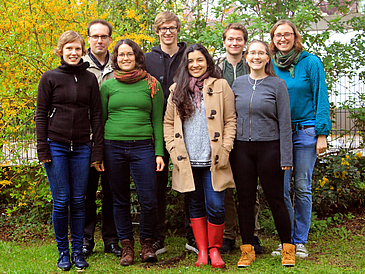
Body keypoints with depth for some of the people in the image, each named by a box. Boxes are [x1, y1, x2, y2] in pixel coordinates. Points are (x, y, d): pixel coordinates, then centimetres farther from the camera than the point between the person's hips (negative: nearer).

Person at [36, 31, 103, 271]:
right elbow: (41, 114, 2)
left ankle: (78, 251, 15)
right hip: (56, 146, -2)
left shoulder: (90, 79, 8)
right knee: (61, 201, -1)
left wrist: (97, 152, 2)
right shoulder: (50, 78, 2)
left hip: (81, 148, 2)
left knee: (79, 201, 5)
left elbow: (96, 116, 7)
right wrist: (43, 149, -5)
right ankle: (63, 252, 12)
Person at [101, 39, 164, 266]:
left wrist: (159, 152, -1)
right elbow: (100, 119, 12)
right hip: (114, 146, 1)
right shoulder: (107, 86, 9)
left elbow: (157, 120, 6)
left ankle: (147, 243, 14)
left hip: (143, 146, -1)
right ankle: (127, 246, 19)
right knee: (120, 200, 7)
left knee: (149, 200, -6)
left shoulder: (151, 84, 7)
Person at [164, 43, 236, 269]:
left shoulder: (221, 86, 4)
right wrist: (174, 150, 1)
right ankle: (202, 251, 16)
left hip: (213, 161, -2)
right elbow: (168, 123, 13)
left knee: (215, 206, -6)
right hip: (187, 161, 3)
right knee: (196, 206, 8)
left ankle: (215, 249, 11)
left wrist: (225, 150, -6)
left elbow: (230, 121, 3)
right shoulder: (177, 90, 11)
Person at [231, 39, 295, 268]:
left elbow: (284, 123, -3)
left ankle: (287, 248, 15)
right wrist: (229, 150, 7)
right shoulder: (238, 84, 8)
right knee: (245, 201, 7)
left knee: (276, 200, 2)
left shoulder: (277, 84, -1)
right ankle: (247, 250, 16)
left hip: (269, 148, -3)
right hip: (242, 148, 3)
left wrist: (286, 157, -7)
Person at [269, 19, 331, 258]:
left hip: (305, 130, -2)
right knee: (282, 188, 1)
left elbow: (321, 99, -2)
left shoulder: (311, 62, -1)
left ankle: (300, 241, 12)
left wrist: (322, 134, -9)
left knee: (303, 188, 2)